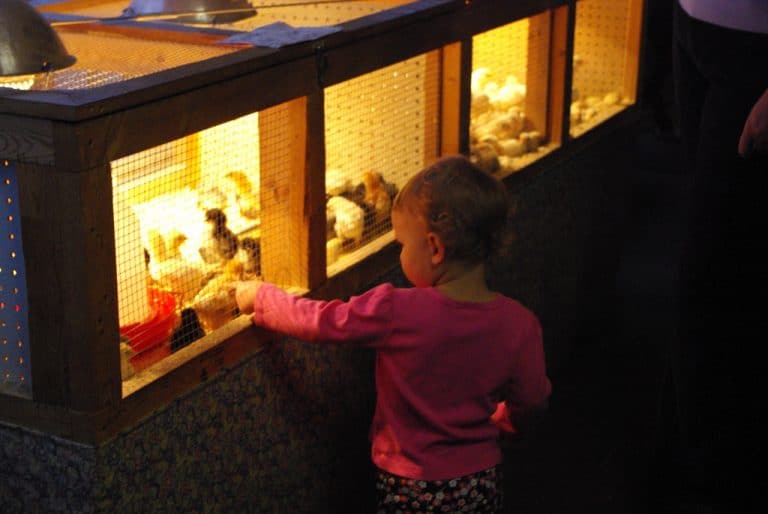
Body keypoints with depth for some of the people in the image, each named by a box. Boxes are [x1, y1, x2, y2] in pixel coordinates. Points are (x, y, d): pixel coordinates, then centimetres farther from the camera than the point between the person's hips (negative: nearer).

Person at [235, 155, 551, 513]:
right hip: (483, 482, 4)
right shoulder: (520, 324, -15)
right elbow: (532, 400, -1)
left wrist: (259, 295, 5)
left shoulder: (396, 313, -24)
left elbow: (315, 320, -13)